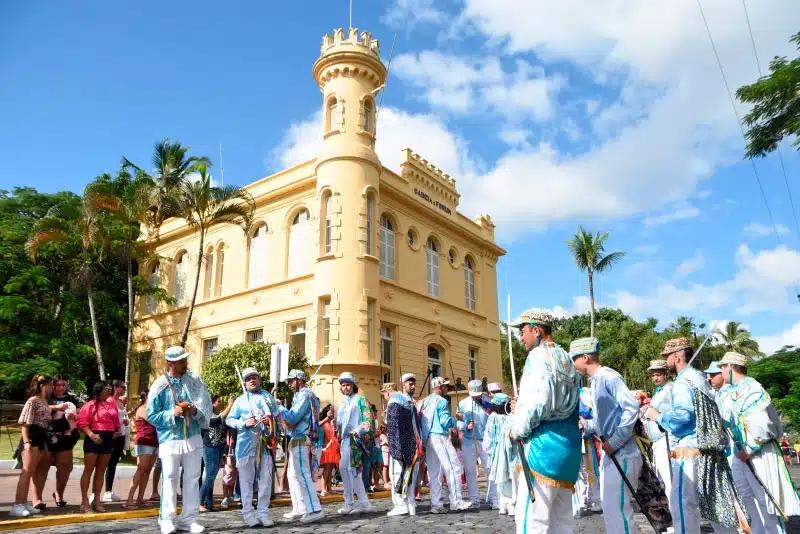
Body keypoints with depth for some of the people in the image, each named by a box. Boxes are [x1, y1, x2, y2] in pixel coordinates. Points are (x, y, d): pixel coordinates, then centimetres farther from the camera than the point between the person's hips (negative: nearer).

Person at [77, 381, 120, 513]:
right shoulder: (90, 405, -5)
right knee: (88, 470, -1)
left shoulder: (112, 405, 15)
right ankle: (85, 501, 4)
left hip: (108, 439, 6)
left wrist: (117, 431, 5)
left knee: (101, 471, 9)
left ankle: (96, 500, 15)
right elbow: (82, 423, -14)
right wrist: (91, 434, -24)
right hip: (94, 439, -6)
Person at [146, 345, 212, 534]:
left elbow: (205, 404, 3)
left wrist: (195, 410, -18)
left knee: (192, 479, 8)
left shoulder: (193, 380, 0)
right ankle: (167, 519, 18)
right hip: (170, 440, -3)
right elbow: (151, 416, -5)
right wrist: (173, 413, -19)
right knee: (170, 479, 4)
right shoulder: (160, 386, -8)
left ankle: (189, 518, 19)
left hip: (193, 438, 3)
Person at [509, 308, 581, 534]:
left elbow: (539, 402, -22)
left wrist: (518, 429, -8)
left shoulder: (540, 355, -10)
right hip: (568, 444, 10)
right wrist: (521, 407, 16)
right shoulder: (566, 359, 17)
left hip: (544, 444, -10)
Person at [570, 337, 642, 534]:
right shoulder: (595, 381, 13)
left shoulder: (608, 376, -16)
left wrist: (614, 442, -22)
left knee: (617, 509, -6)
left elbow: (632, 408, -24)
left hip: (621, 454, -10)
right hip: (610, 453, 10)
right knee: (610, 506, 17)